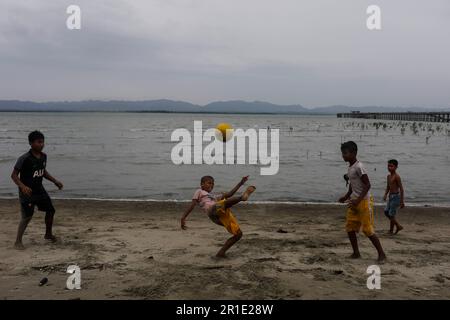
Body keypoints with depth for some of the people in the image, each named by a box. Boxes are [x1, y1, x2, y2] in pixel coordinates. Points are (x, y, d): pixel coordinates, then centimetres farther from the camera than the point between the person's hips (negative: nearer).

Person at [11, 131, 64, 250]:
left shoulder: (43, 156, 1)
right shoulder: (24, 159, -21)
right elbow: (14, 175, -18)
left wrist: (55, 181, 11)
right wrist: (23, 186, -34)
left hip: (39, 190, 7)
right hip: (27, 191, -7)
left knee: (50, 210, 11)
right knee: (27, 216, -12)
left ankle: (48, 234, 32)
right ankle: (18, 241, 3)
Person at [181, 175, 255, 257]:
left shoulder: (214, 196, 42)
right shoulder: (199, 192, 27)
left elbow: (229, 194, 34)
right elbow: (192, 205, 16)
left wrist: (241, 183, 30)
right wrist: (183, 217, 4)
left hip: (224, 214, 7)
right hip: (213, 211, -7)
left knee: (238, 234, -2)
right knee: (227, 201, -35)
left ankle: (221, 253, 2)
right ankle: (242, 197, -65)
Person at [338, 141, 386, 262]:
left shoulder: (358, 167, -18)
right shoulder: (350, 167, 10)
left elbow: (367, 185, -21)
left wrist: (358, 200, -26)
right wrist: (347, 196, 16)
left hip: (364, 201, -9)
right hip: (354, 201, 9)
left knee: (367, 229, -5)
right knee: (350, 227, 6)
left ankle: (381, 254, 7)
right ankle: (356, 253, 16)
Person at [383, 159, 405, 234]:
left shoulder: (397, 176, -15)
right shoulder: (389, 176, 10)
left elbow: (401, 189, -17)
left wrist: (402, 201, -18)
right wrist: (385, 195, 3)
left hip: (396, 196, -9)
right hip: (391, 196, 9)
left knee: (391, 214, -5)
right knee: (386, 211, 11)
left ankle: (391, 230, 11)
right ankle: (398, 226, 23)